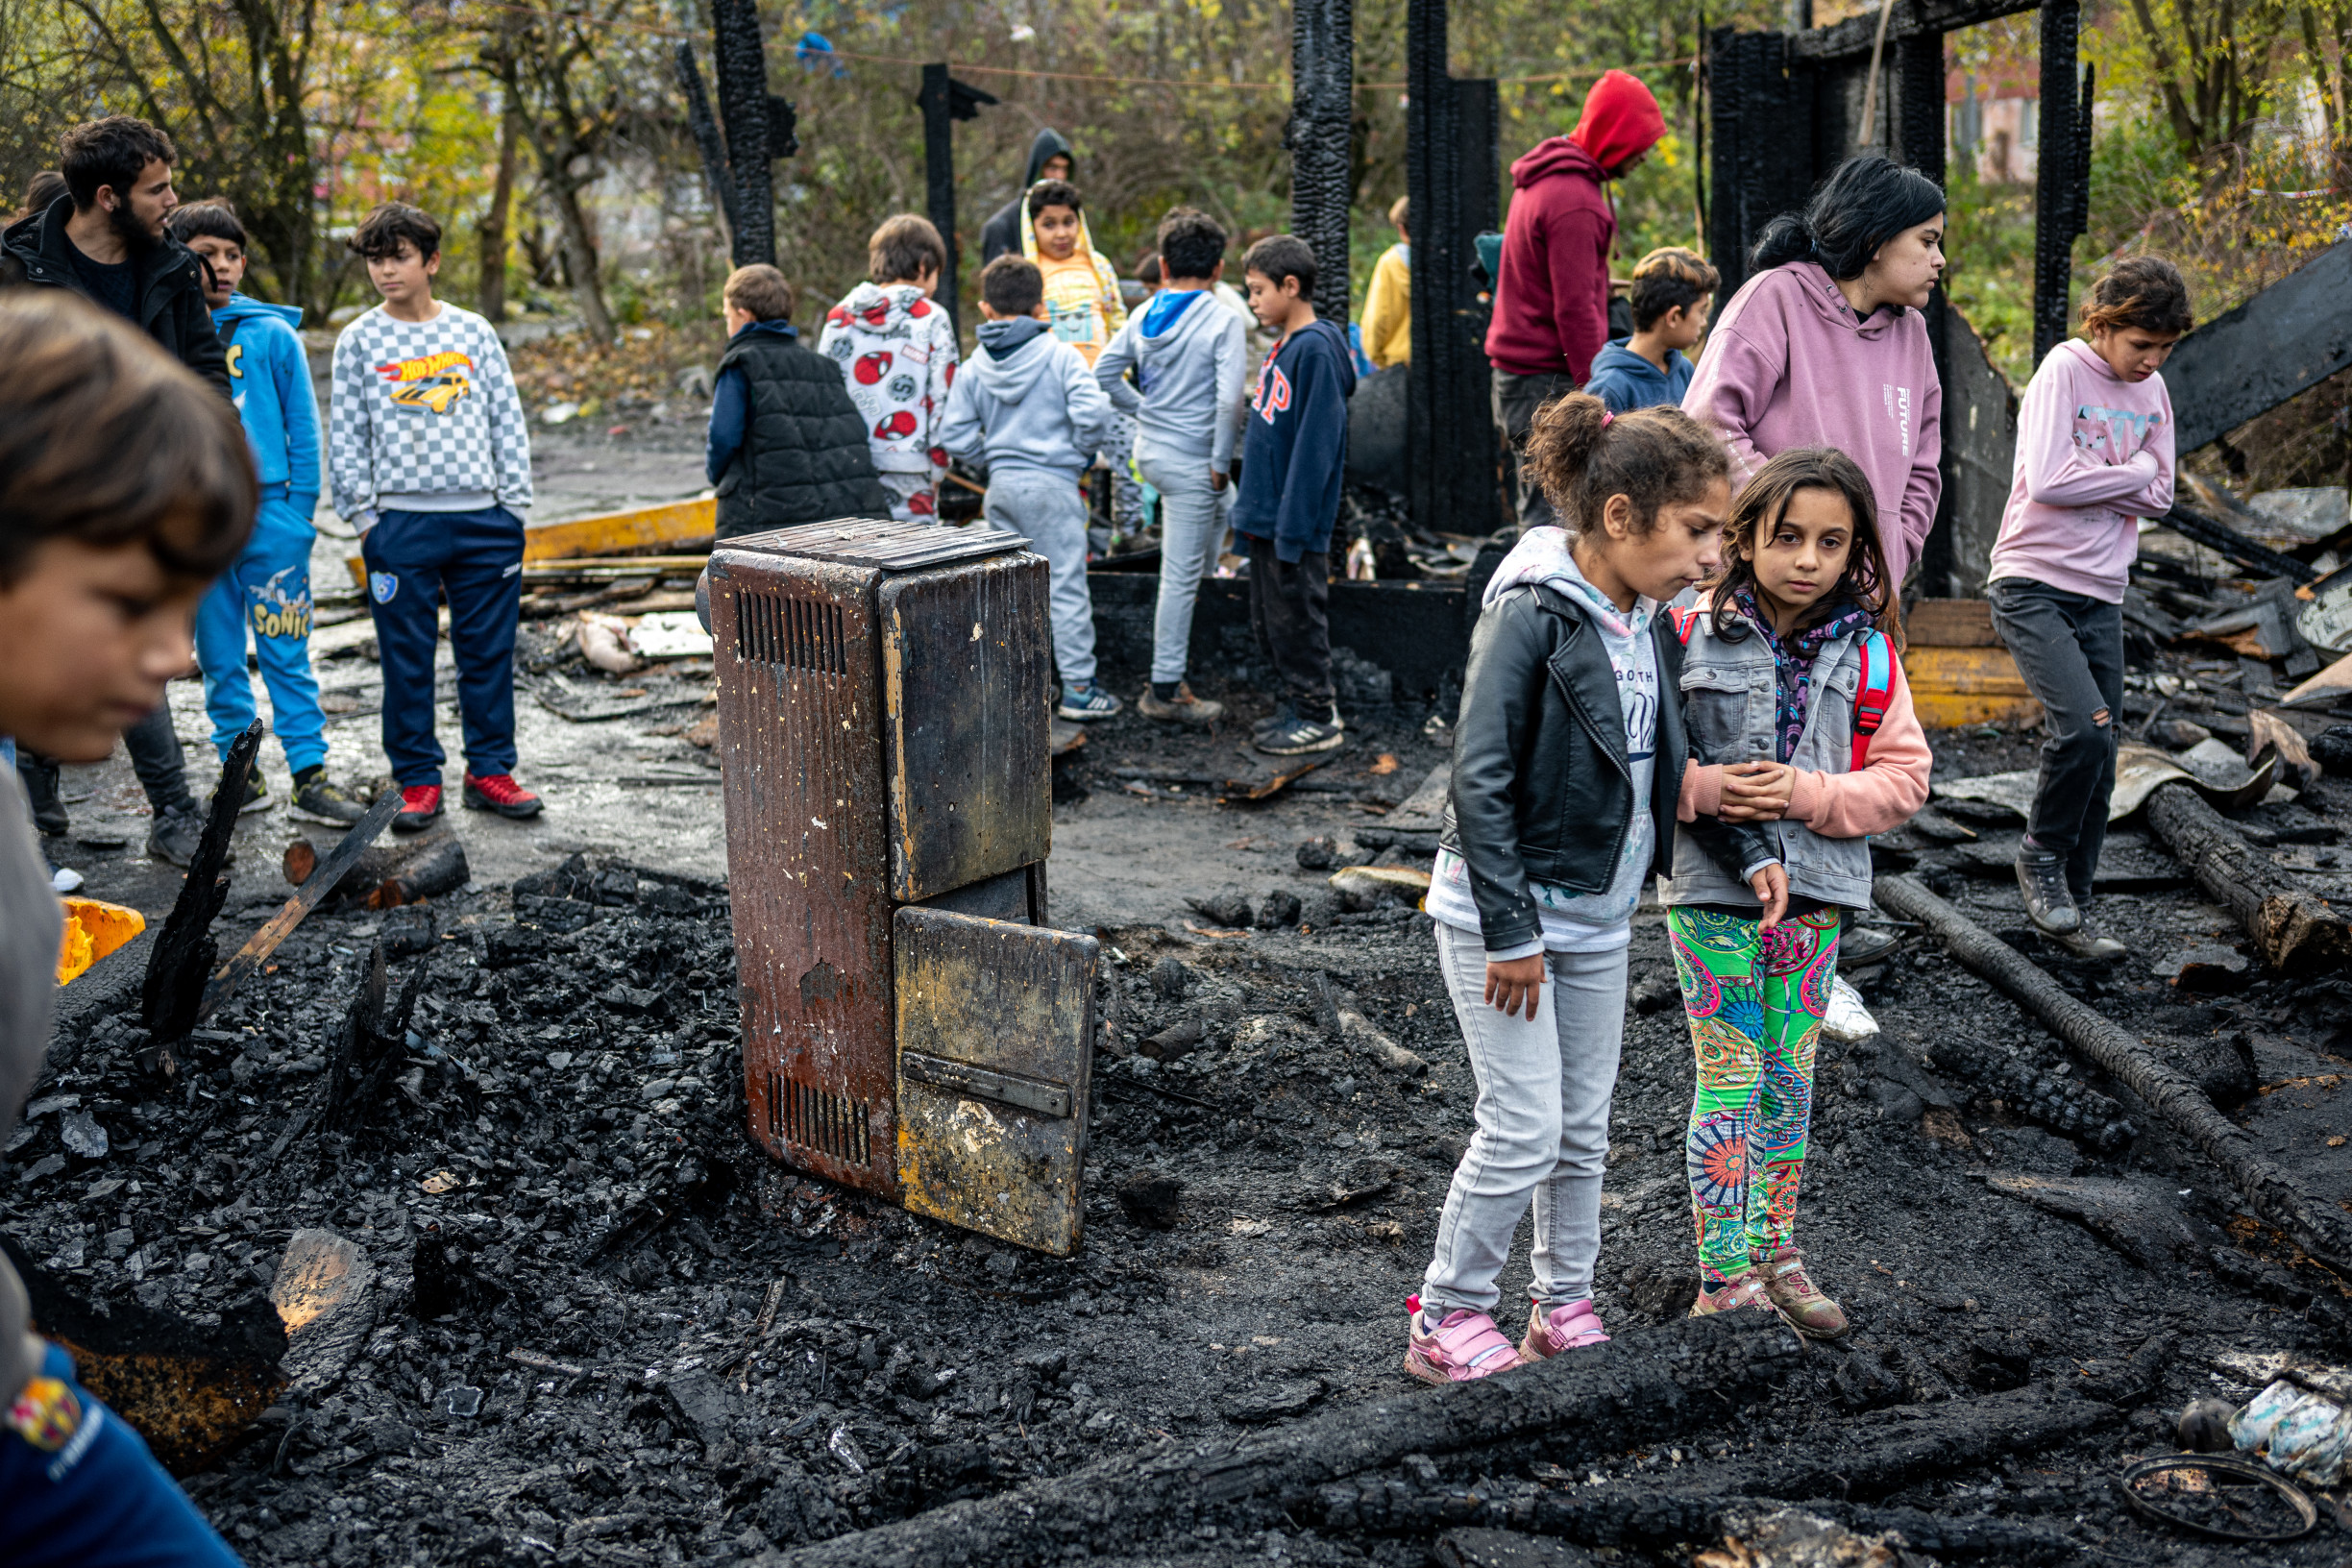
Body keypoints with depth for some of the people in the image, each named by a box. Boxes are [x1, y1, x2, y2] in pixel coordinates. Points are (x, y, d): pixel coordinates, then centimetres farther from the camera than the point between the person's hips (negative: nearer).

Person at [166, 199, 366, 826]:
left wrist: (299, 514, 0)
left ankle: (310, 774, 2)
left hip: (266, 510, -2)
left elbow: (303, 428, 5)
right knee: (218, 655, 9)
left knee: (285, 653, -1)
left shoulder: (273, 334, 1)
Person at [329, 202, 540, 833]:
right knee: (407, 658, 2)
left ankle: (489, 769, 15)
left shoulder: (474, 332, 8)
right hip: (401, 521, -1)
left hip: (485, 519, 1)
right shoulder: (360, 339, 5)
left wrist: (513, 506, 3)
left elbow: (508, 421, 9)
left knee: (489, 651, 5)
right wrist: (363, 515, -2)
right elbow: (345, 435, 5)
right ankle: (418, 780, 10)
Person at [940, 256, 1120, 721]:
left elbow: (955, 435, 1)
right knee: (1066, 585, 1)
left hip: (1001, 487, 4)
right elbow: (1090, 412, -19)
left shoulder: (975, 367, 3)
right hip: (1053, 484, -4)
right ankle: (1078, 687, 2)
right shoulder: (1060, 356, -8)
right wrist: (1084, 450, 0)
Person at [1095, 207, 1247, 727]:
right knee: (1180, 576, -1)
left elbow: (1104, 374, 7)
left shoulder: (1144, 315, 3)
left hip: (1149, 451, 7)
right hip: (1192, 462, -7)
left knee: (1225, 506, 34)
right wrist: (1221, 463, -13)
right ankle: (1165, 690, 5)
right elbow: (1228, 400, -22)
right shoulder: (1222, 322, -15)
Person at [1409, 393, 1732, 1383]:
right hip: (1504, 909, -7)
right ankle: (1447, 1319, 11)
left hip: (1597, 915, 8)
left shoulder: (1649, 625, 5)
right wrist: (1511, 929, -20)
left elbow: (1662, 770, 15)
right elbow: (1481, 779, -21)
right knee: (1525, 1128, -5)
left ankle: (1565, 1306, 28)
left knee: (1583, 1127, 13)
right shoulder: (1532, 614, -20)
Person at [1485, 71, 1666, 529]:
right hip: (1549, 383, -10)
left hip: (1516, 371, 10)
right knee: (1555, 517, -10)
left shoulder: (1546, 179, 16)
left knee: (1540, 515, 13)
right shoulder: (1574, 201, -17)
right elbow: (1574, 308, -20)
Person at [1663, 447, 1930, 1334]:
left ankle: (1773, 1251, 28)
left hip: (1814, 890, 3)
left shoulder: (1866, 652, 0)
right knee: (1730, 1078, 0)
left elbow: (1903, 776, 0)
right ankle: (1724, 1274, 9)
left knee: (1790, 1077, 13)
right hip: (1712, 889, -3)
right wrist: (1706, 789, -19)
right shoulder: (1692, 636, -8)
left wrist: (1809, 793, -14)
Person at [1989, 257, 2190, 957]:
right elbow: (2046, 481, -19)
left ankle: (2072, 911, 14)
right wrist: (2133, 471, -7)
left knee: (2099, 760, 4)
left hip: (2101, 595, 6)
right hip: (2033, 585, -6)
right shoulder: (2062, 371, -8)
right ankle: (2041, 855, 2)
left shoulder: (2153, 390, 11)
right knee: (2085, 726, -22)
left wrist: (2092, 483, -7)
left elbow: (2159, 498, 9)